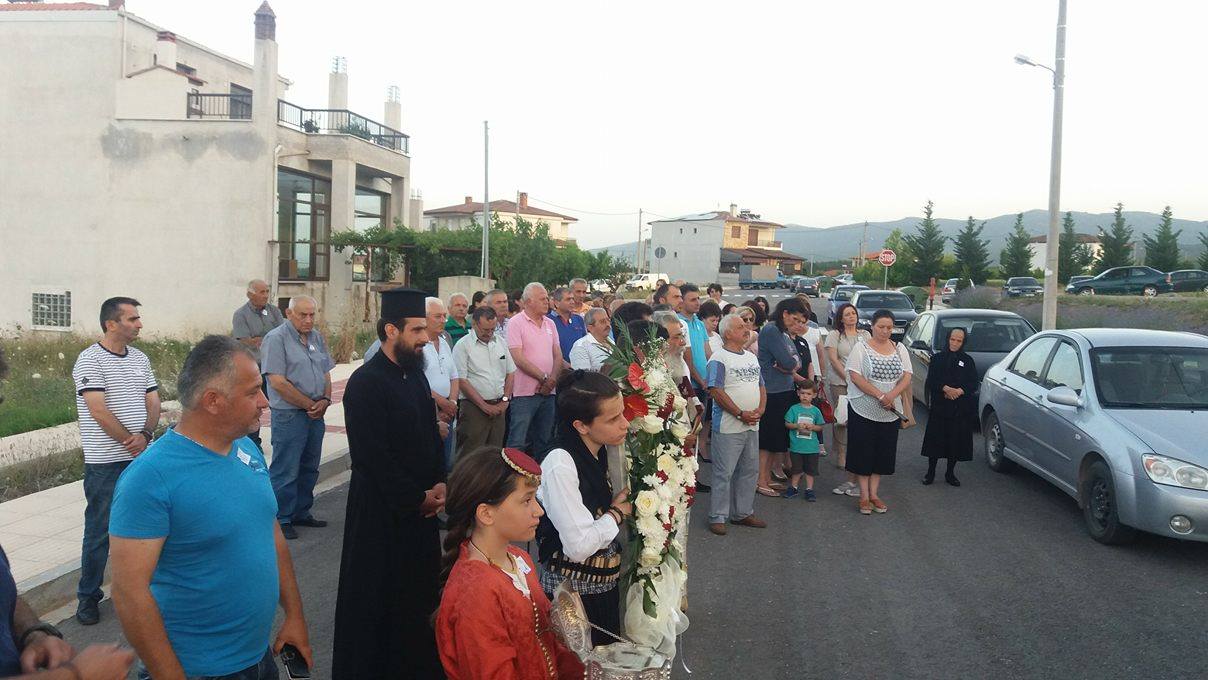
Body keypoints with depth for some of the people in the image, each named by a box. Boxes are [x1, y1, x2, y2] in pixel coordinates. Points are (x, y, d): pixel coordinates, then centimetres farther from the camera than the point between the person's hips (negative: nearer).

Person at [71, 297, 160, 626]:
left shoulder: (140, 358, 10)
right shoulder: (90, 360, -10)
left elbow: (153, 403, 9)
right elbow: (99, 411, -16)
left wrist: (145, 434, -9)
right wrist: (131, 443, -10)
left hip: (141, 458, 6)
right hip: (105, 462, -6)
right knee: (99, 530, 2)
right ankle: (88, 595, 16)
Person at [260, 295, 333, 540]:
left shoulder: (317, 338, 12)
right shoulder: (276, 338, -11)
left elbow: (326, 374, 16)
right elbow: (278, 382, -17)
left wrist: (325, 400, -3)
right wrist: (309, 405, -13)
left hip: (316, 414, 7)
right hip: (289, 415, -7)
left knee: (309, 468, 15)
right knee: (285, 470, 0)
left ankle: (301, 513, 28)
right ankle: (282, 520, 11)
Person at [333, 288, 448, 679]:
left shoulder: (415, 375, 7)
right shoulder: (365, 383, -18)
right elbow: (373, 457, -21)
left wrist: (440, 484, 1)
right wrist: (419, 497, -14)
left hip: (422, 506, 7)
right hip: (381, 511, -7)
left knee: (420, 589, 15)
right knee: (378, 598, 7)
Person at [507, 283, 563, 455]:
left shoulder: (550, 323, 13)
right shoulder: (517, 323, -7)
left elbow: (558, 355, 11)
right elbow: (519, 359, -14)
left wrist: (553, 379, -7)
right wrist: (544, 378, -13)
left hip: (548, 392, 6)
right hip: (525, 392, -6)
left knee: (544, 441, 14)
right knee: (518, 443, -5)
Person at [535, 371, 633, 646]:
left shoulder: (598, 453, 3)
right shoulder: (560, 464, -24)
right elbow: (580, 546, -26)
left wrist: (615, 504, -1)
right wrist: (617, 513, -12)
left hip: (604, 584, 8)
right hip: (574, 592, -8)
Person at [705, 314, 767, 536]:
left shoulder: (752, 357, 15)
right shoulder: (719, 359, -10)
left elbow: (761, 387, 17)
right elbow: (716, 392, -17)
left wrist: (760, 410, -1)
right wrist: (741, 414, -18)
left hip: (752, 426, 8)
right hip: (729, 427, -8)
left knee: (750, 471, 14)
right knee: (724, 473, -3)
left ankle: (743, 513, 26)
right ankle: (717, 517, 7)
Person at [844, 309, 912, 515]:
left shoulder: (900, 350, 8)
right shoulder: (861, 348, -4)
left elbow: (906, 378, 1)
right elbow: (855, 377, -13)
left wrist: (892, 395, -18)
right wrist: (879, 395, -20)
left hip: (889, 413, 4)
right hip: (863, 411, -4)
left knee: (883, 453, 8)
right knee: (863, 453, 0)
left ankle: (873, 493, 19)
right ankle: (864, 495, 9)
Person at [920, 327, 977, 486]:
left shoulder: (967, 361, 8)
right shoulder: (937, 358, 6)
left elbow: (973, 384, 1)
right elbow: (931, 381, -4)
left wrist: (958, 391, -15)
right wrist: (946, 388, -19)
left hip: (961, 409, 1)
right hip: (939, 407, -1)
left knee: (956, 441, 4)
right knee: (935, 439, -1)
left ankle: (950, 473, 18)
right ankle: (931, 472, 11)